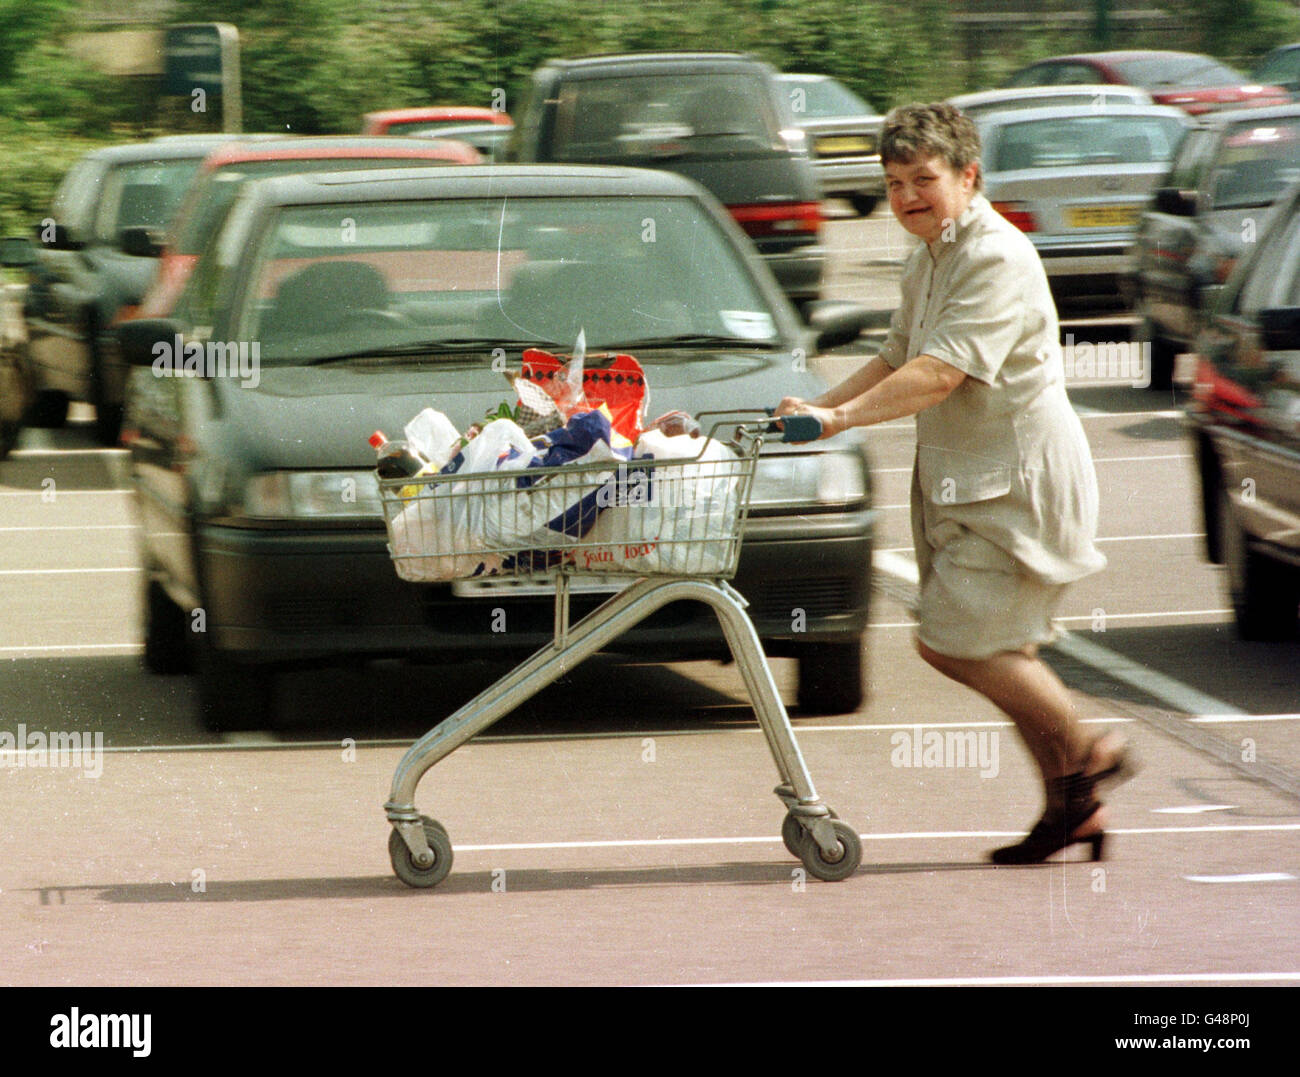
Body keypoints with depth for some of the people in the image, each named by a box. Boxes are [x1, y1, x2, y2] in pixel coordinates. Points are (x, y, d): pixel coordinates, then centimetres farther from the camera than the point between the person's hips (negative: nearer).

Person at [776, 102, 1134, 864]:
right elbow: (897, 361, 20)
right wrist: (818, 409, 6)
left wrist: (842, 417, -35)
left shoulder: (998, 260, -19)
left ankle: (1085, 758, 5)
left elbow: (941, 373, -29)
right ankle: (1074, 808, 18)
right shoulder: (927, 261, 12)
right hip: (964, 480, 10)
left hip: (1018, 480, -10)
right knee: (999, 649, 10)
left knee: (956, 640, -11)